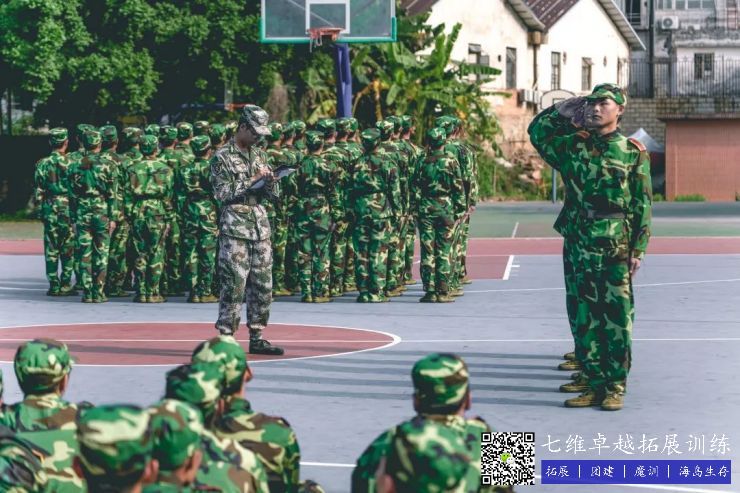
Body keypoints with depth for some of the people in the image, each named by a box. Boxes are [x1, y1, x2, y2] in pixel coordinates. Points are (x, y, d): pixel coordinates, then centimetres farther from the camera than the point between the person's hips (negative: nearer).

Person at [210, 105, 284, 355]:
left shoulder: (259, 155, 16)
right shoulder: (222, 158, -3)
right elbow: (223, 193, -12)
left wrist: (268, 182, -4)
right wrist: (253, 180, -13)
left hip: (261, 226, 7)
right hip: (235, 229, -7)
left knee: (262, 285, 6)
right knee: (234, 285, -9)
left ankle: (257, 338, 13)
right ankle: (226, 338, -4)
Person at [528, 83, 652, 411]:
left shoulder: (634, 151, 1)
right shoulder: (574, 145, 9)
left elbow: (642, 205, 1)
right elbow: (537, 131, 11)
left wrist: (639, 248, -4)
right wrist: (564, 110, 3)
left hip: (616, 248, -3)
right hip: (577, 244, 4)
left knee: (616, 317, -2)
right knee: (582, 315, 6)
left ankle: (615, 386, 2)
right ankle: (591, 379, 13)